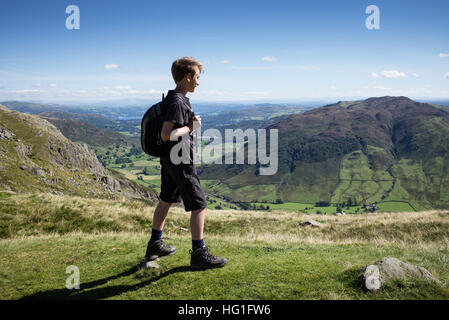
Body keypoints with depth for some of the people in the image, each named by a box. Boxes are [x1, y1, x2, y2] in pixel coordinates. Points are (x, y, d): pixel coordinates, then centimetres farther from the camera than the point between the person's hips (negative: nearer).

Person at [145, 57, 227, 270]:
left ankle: (155, 245, 33)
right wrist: (191, 127, -17)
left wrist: (192, 121, 7)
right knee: (199, 205, -3)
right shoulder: (178, 102, -20)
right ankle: (199, 254, 5)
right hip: (180, 162, -11)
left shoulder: (172, 97, 11)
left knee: (166, 200, 20)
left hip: (169, 160, 11)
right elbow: (166, 134, -29)